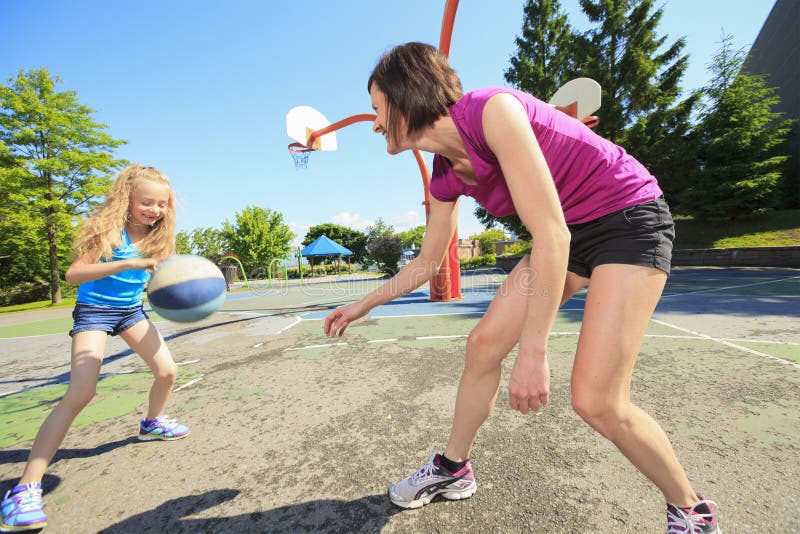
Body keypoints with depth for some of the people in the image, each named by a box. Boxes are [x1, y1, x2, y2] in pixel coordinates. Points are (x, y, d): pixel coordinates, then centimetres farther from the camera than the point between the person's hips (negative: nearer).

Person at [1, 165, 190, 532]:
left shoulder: (157, 235, -3)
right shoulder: (108, 229, -19)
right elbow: (73, 273, -30)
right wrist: (128, 263, -42)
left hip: (131, 310, 6)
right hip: (94, 310, -5)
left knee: (167, 371, 3)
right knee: (80, 393, -19)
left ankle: (152, 424, 33)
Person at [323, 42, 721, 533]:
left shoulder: (492, 110, -24)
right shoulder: (445, 179, 0)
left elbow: (550, 235, -29)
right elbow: (426, 264, 9)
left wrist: (534, 352, -27)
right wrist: (362, 306, 15)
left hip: (630, 219, -7)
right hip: (569, 232, 7)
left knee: (596, 399, -15)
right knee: (484, 344, 0)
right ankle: (453, 470, 22)